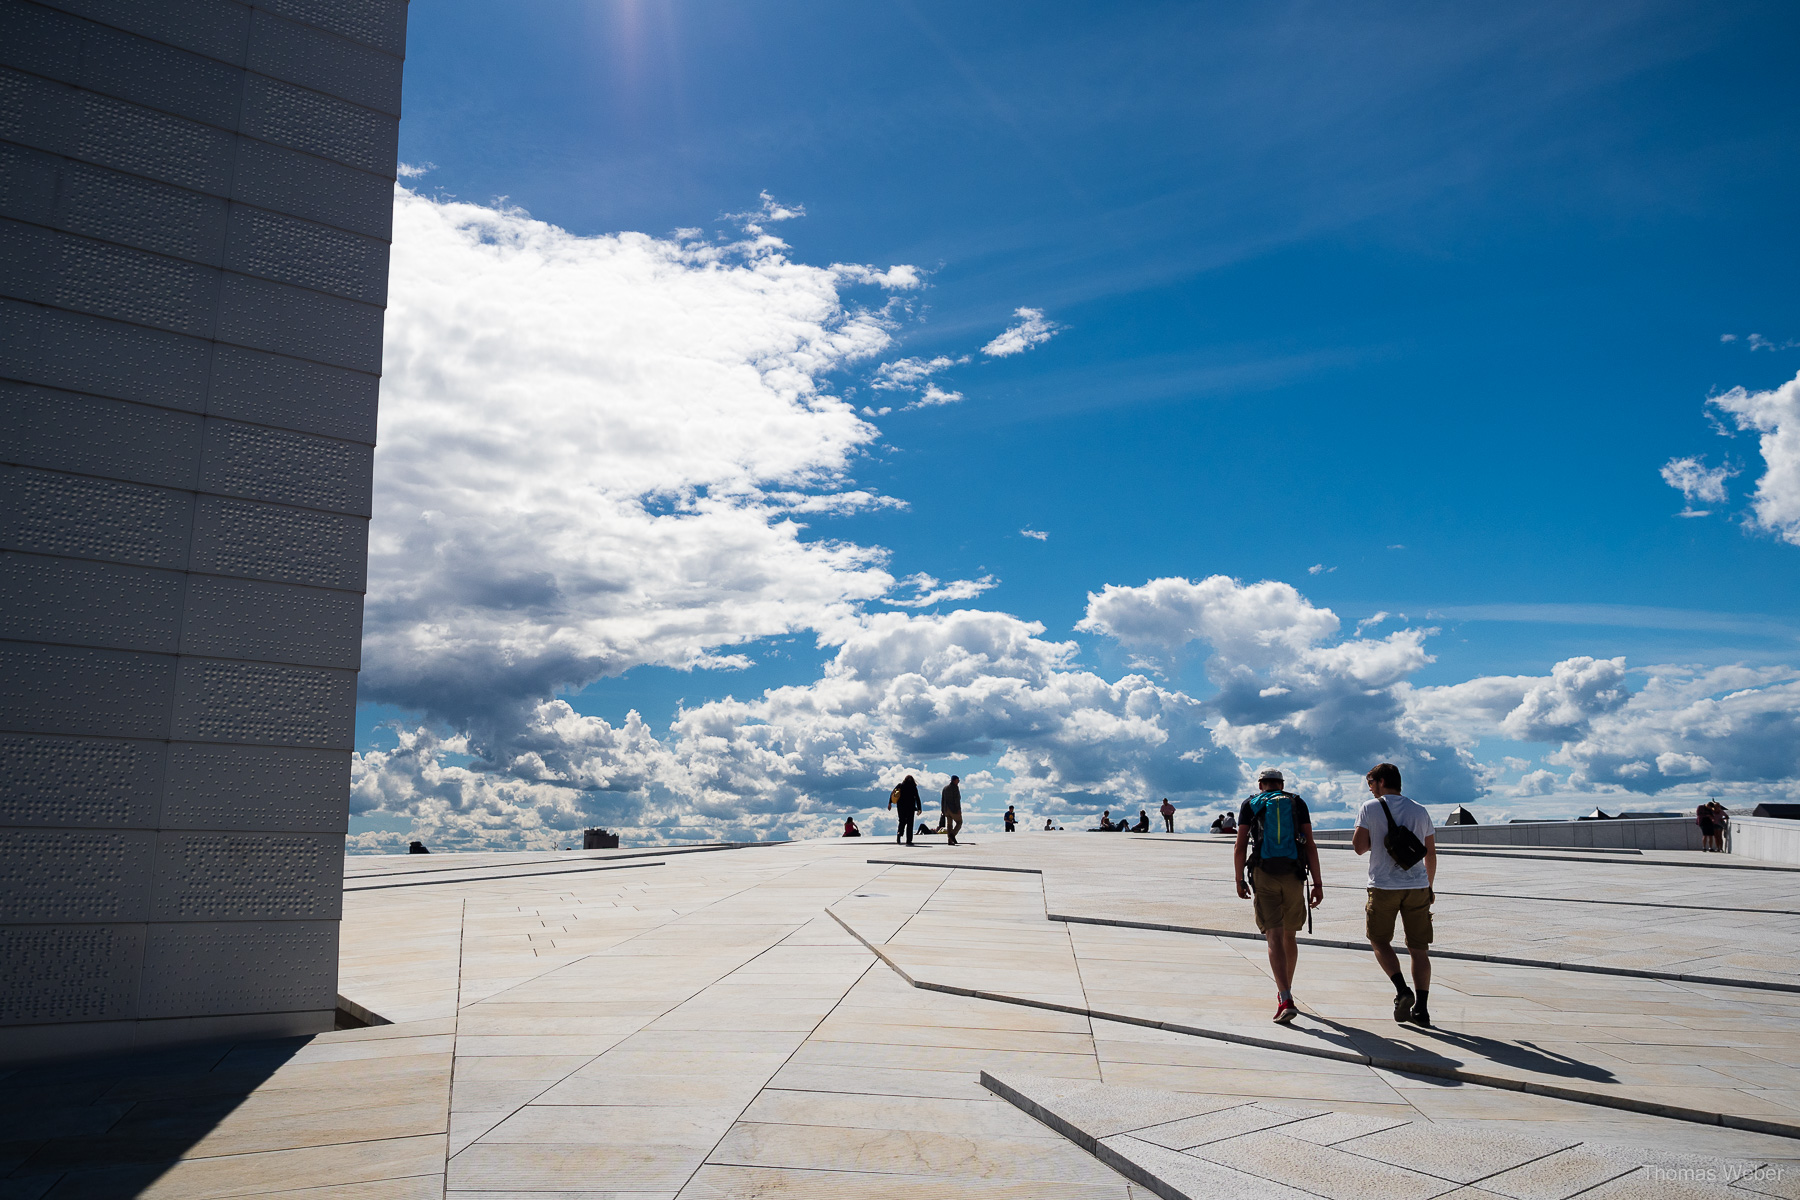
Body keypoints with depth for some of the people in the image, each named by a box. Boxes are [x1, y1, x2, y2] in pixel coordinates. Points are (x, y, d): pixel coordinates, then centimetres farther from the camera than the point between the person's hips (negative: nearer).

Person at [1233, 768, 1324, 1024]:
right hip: (1293, 877, 2)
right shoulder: (1297, 803, 9)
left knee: (1275, 938, -7)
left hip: (1264, 877, -2)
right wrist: (1318, 884, 1)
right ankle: (1285, 991, 34)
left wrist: (1239, 881, 11)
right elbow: (1310, 846, 0)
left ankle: (1286, 1001, -21)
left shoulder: (1250, 805, 7)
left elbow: (1240, 847, 1)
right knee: (1289, 936, 19)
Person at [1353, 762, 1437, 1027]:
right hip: (1418, 887, 3)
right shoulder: (1420, 811, 10)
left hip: (1384, 887, -3)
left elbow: (1359, 846, -7)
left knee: (1379, 940, 13)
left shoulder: (1370, 808, -2)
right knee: (1419, 948, 7)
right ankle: (1421, 1008, 2)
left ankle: (1402, 990, -4)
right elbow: (1431, 854, 14)